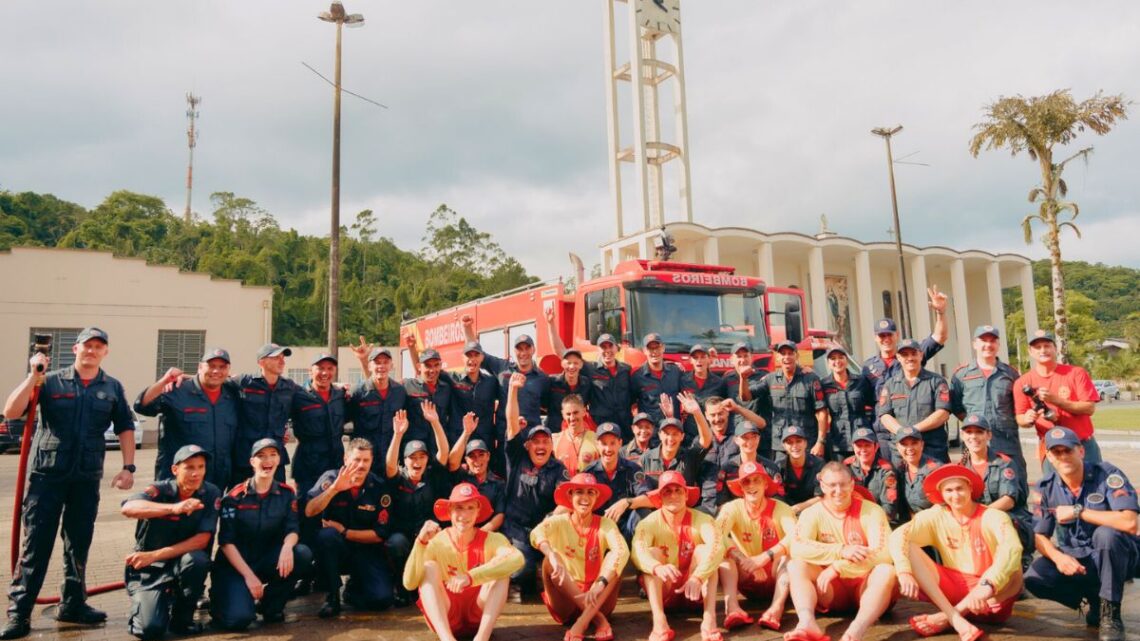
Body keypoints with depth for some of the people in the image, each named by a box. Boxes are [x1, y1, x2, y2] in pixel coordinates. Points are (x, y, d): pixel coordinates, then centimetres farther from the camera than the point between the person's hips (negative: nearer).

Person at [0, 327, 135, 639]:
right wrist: (33, 376, -15)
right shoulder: (51, 381, 0)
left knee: (78, 544, 11)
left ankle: (73, 604, 23)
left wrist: (128, 467, 2)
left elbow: (125, 428, 10)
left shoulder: (112, 388, 7)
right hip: (47, 473, -2)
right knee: (35, 544, -1)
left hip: (87, 477, 2)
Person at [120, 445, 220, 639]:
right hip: (148, 569, -1)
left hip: (183, 564, 1)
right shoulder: (160, 490, -13)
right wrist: (173, 508, -49)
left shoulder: (211, 493, -10)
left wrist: (155, 555, -22)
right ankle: (142, 604, 17)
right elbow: (128, 508, -35)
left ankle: (181, 618, -6)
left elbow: (202, 540, -15)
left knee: (197, 559, -33)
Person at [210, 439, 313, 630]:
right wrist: (248, 575, -20)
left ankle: (270, 605, -3)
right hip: (234, 564, -3)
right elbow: (226, 542, -11)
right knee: (239, 618, -26)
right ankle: (221, 598, 12)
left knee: (303, 554, -27)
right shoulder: (236, 496, -9)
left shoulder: (287, 494, -1)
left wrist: (287, 546, -33)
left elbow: (293, 529, -8)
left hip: (267, 561, 3)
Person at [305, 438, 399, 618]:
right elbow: (309, 511, -20)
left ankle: (353, 588, 15)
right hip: (335, 550, 0)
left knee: (382, 598, -22)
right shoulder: (331, 478, -6)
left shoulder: (380, 488, -8)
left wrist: (344, 532, -14)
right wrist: (334, 488, -31)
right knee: (326, 535, -34)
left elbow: (380, 534, -8)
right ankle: (332, 596, -12)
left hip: (367, 551, 0)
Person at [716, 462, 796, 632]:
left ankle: (776, 608, -43)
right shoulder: (733, 508, -7)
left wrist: (764, 557, -38)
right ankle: (732, 608, -45)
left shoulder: (780, 508, -9)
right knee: (724, 551, -25)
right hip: (746, 580, 1)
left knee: (790, 551, -28)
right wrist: (745, 560, -38)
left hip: (776, 578, -1)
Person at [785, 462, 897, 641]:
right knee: (795, 565, -23)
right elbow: (797, 549, -20)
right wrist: (841, 550, -29)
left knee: (886, 570, -32)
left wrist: (837, 568, -25)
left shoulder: (872, 511, -5)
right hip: (832, 589, 1)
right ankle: (807, 624, -48)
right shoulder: (812, 513, -2)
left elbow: (884, 555, -20)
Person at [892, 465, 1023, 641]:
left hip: (991, 599, -2)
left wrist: (987, 586, -44)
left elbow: (1012, 548, -30)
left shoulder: (993, 517, -10)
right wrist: (904, 572, -33)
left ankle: (945, 618, -25)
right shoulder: (936, 516, -2)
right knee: (908, 548, -18)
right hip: (954, 587, 2)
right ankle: (955, 620, -32)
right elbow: (898, 535, -15)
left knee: (1013, 571, -33)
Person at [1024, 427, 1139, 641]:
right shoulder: (1046, 487, -5)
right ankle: (1095, 598, 8)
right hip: (1074, 559, 3)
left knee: (1106, 533, -36)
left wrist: (1078, 511, -26)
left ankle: (1110, 612, -16)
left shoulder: (1107, 475, -16)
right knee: (1034, 578, -23)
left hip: (1118, 557, -3)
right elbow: (1040, 536, -2)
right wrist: (1058, 557, -23)